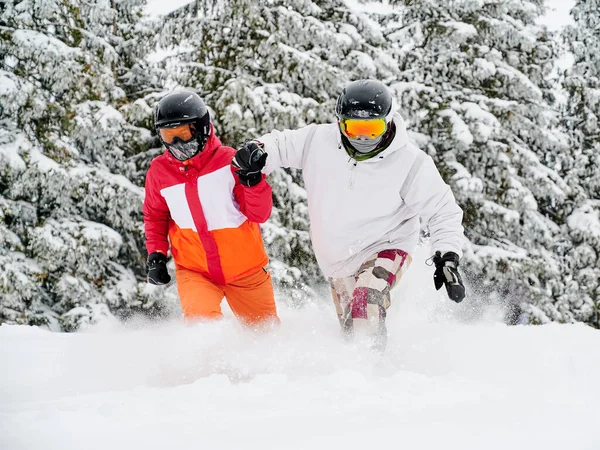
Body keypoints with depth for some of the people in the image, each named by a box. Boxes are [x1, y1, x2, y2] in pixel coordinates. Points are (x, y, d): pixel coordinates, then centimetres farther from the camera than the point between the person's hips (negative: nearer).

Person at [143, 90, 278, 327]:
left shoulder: (228, 160, -14)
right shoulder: (159, 171, -6)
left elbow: (260, 214, -13)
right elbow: (155, 216, 13)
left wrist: (252, 178, -29)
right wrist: (156, 254, 1)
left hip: (245, 269, -1)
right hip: (195, 270, 1)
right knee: (200, 319, -30)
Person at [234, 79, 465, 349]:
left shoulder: (410, 163, -19)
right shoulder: (319, 142, -13)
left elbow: (442, 210, -12)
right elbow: (281, 144, 5)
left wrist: (447, 257, -23)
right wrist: (258, 150, -18)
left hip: (385, 248, -4)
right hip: (336, 261, 4)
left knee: (366, 299, -33)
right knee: (351, 328, 11)